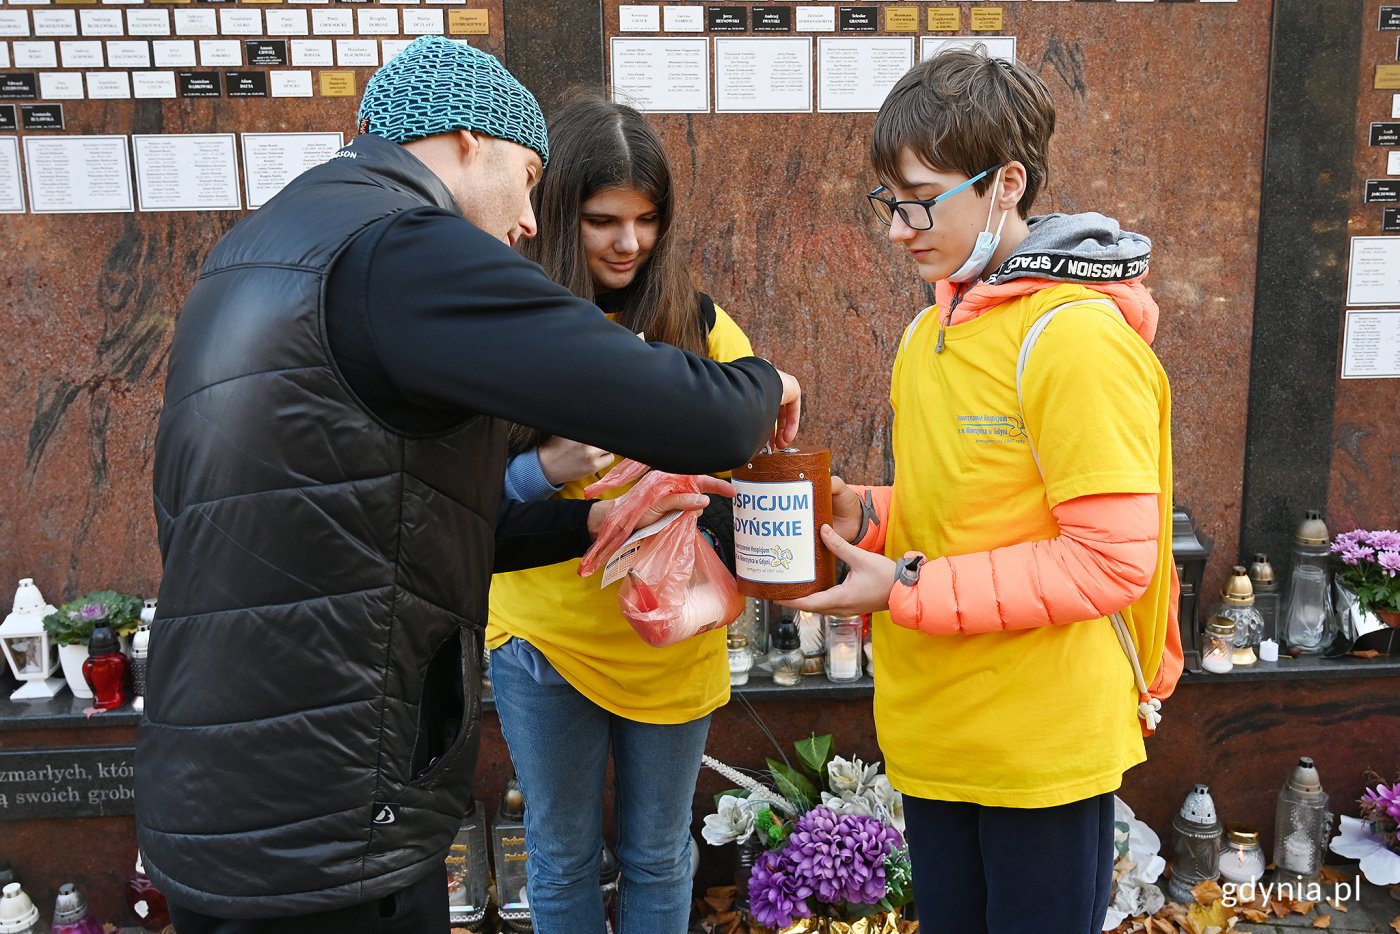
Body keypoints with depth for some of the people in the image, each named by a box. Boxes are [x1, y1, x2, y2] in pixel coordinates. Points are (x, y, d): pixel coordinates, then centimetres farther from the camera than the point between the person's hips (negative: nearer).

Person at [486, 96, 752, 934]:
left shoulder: (702, 325, -5)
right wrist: (546, 469, -27)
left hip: (672, 643, 1)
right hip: (545, 639, 0)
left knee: (659, 856, 19)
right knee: (562, 859, 18)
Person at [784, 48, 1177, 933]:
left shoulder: (1078, 338, -18)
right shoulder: (931, 330, 7)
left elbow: (1114, 558, -21)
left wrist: (908, 593, -20)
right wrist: (865, 518, -4)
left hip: (1043, 748, -7)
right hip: (934, 733, 7)